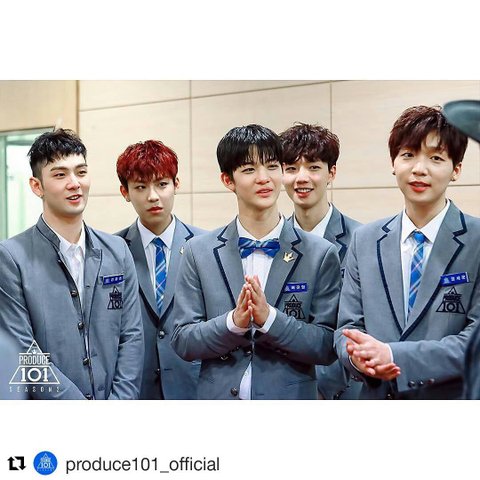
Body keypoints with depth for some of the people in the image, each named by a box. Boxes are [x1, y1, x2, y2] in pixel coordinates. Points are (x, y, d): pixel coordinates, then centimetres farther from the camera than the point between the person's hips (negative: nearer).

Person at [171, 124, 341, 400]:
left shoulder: (321, 254, -5)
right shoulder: (199, 252, -2)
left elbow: (327, 348, -8)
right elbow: (182, 342, -3)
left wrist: (269, 318, -21)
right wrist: (233, 322, -19)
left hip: (290, 403, 0)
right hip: (219, 394, 1)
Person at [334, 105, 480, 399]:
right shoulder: (365, 240, 1)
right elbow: (348, 326, 2)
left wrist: (394, 355, -25)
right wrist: (358, 356, -19)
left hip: (454, 397, -2)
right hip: (377, 396, 3)